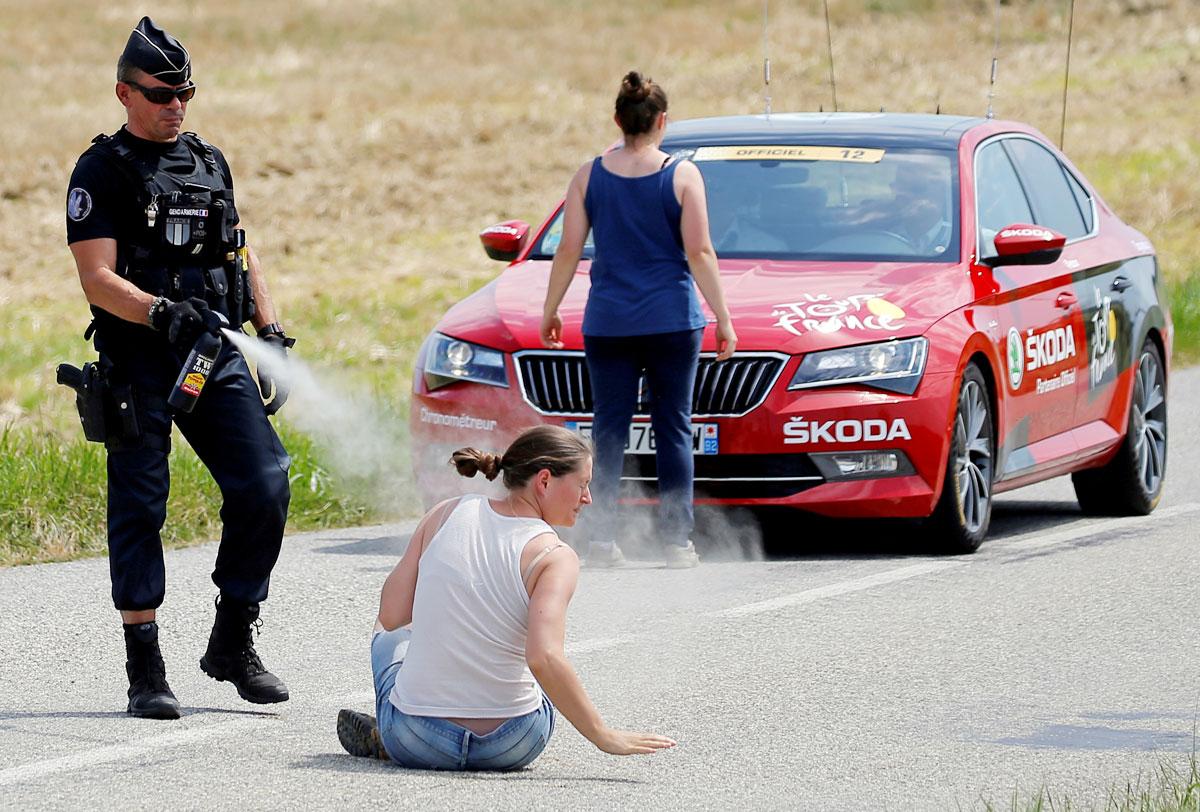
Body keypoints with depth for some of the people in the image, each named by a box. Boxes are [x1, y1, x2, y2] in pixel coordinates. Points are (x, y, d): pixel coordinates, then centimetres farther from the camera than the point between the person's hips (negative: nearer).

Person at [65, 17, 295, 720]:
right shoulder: (102, 172, -1)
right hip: (139, 366, -5)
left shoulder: (210, 163, 17)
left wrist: (272, 336, 11)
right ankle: (146, 668, 3)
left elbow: (242, 258, 22)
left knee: (265, 487, -5)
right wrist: (160, 311, -27)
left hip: (218, 359, 5)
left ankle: (234, 643, 9)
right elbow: (98, 278, -11)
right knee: (139, 509, -2)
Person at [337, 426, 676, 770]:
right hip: (510, 750, -3)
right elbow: (543, 659, -26)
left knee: (389, 636, 37)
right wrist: (604, 737, -19)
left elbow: (391, 618, 1)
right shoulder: (555, 557, -12)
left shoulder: (448, 513, -1)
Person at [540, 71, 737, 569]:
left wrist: (549, 310, 13)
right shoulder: (682, 176, -4)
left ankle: (601, 540, -4)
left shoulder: (589, 176, 2)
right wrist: (722, 317, -1)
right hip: (672, 321, -2)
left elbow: (568, 251, 2)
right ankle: (677, 541, 3)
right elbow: (700, 254, -6)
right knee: (673, 427, 4)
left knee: (609, 429, 4)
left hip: (608, 322, 2)